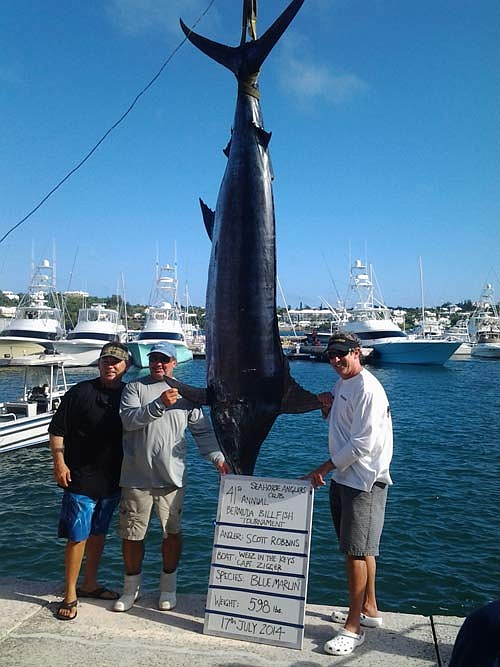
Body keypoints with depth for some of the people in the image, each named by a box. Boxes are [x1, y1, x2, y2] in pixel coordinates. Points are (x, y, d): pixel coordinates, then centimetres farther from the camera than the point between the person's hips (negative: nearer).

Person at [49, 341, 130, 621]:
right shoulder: (80, 392, -8)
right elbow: (57, 429, -5)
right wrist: (59, 461, -13)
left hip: (113, 480, 5)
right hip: (81, 479, -5)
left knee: (99, 533, 17)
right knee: (78, 536, 0)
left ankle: (89, 584, 34)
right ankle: (70, 595, 15)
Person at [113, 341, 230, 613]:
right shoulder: (135, 388, 3)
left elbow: (203, 430, 9)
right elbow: (128, 419, -14)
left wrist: (217, 458, -2)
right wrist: (159, 404, -25)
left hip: (172, 477, 1)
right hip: (136, 476, -1)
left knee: (172, 532, 9)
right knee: (132, 534, 9)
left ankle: (168, 587, 30)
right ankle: (131, 588, 31)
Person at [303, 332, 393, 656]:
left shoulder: (367, 389, -19)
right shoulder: (342, 382, 11)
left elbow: (362, 443, -22)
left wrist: (325, 468, -16)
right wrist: (330, 401, 3)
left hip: (364, 480, -9)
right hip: (344, 476, 10)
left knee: (357, 551, -3)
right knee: (360, 549, 20)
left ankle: (353, 629, 9)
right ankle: (369, 610, 35)